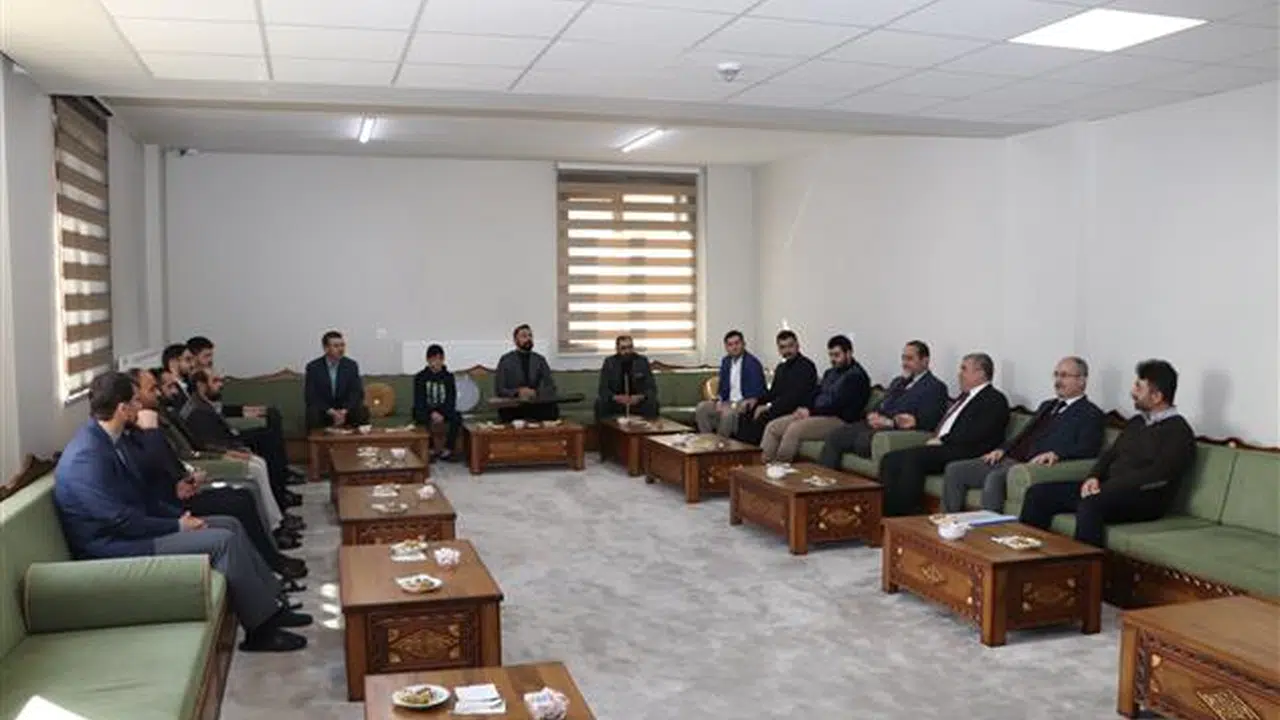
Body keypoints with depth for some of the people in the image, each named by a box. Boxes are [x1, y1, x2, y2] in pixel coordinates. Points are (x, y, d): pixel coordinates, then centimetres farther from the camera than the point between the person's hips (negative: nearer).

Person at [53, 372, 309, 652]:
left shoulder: (104, 440, 7)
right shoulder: (87, 456, -24)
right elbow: (121, 521, -24)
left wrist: (179, 516, 1)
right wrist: (176, 526, -13)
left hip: (129, 528, 10)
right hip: (116, 548, -10)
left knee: (230, 525, 6)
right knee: (222, 540, -19)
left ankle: (269, 607, 8)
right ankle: (260, 629, -8)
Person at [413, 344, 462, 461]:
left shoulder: (448, 377, 2)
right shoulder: (420, 377, -2)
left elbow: (451, 399, -2)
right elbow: (419, 401, -7)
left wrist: (442, 414, -20)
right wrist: (431, 413, -23)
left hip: (443, 410, 1)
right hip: (425, 410, -1)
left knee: (457, 417, -29)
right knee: (423, 419, -35)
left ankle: (448, 449, -22)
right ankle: (431, 449, -23)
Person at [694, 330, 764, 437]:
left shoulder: (752, 363, -11)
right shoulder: (725, 361, 11)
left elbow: (756, 394, -16)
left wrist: (734, 406, -26)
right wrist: (719, 401, -5)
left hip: (745, 404, -7)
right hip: (729, 401, 7)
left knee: (728, 413, -36)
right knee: (701, 407, -13)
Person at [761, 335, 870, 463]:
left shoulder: (856, 376, -7)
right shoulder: (830, 373, 22)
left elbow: (839, 405, -16)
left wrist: (811, 412, -13)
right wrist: (805, 409, 0)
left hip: (839, 420, -9)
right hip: (816, 414, 9)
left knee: (794, 429, -31)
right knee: (772, 427, -6)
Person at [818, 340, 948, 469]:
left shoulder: (935, 387, 0)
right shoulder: (898, 381, 26)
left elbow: (926, 422, -12)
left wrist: (889, 422, -17)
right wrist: (873, 415, 0)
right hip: (876, 424, 8)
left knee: (863, 440, -35)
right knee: (833, 437, -13)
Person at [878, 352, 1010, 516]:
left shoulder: (995, 399, -1)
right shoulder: (964, 396, 27)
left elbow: (975, 435, -15)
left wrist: (942, 441, -14)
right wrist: (934, 440, 3)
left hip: (963, 453, -9)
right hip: (941, 447, 9)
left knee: (913, 458, -30)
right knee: (890, 460, -11)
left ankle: (903, 516, -27)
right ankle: (886, 512, -19)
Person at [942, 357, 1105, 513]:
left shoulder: (1091, 414, 4)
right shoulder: (1047, 405, 29)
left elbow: (1088, 449, -12)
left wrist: (1056, 454, -28)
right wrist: (1002, 449, 8)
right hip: (1011, 459, 8)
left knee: (995, 478, -37)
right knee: (954, 469, -6)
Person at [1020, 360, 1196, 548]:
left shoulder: (1178, 432, -6)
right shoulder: (1136, 422, 20)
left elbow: (1157, 475, -18)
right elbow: (1110, 454, 19)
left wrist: (1107, 487, -21)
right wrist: (1094, 477, -3)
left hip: (1145, 500, -8)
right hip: (1109, 490, 8)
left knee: (1090, 504, -39)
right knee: (1038, 493, -6)